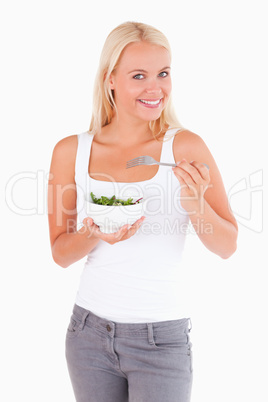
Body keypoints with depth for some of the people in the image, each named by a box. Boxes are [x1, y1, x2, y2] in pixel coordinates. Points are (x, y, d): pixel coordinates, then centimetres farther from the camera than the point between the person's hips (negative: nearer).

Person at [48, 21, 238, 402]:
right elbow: (61, 253, 2)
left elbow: (227, 246, -5)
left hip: (161, 339, -2)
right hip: (90, 332, 3)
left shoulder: (185, 147, -10)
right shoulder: (71, 152, -4)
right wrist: (95, 235, -18)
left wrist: (195, 204, -23)